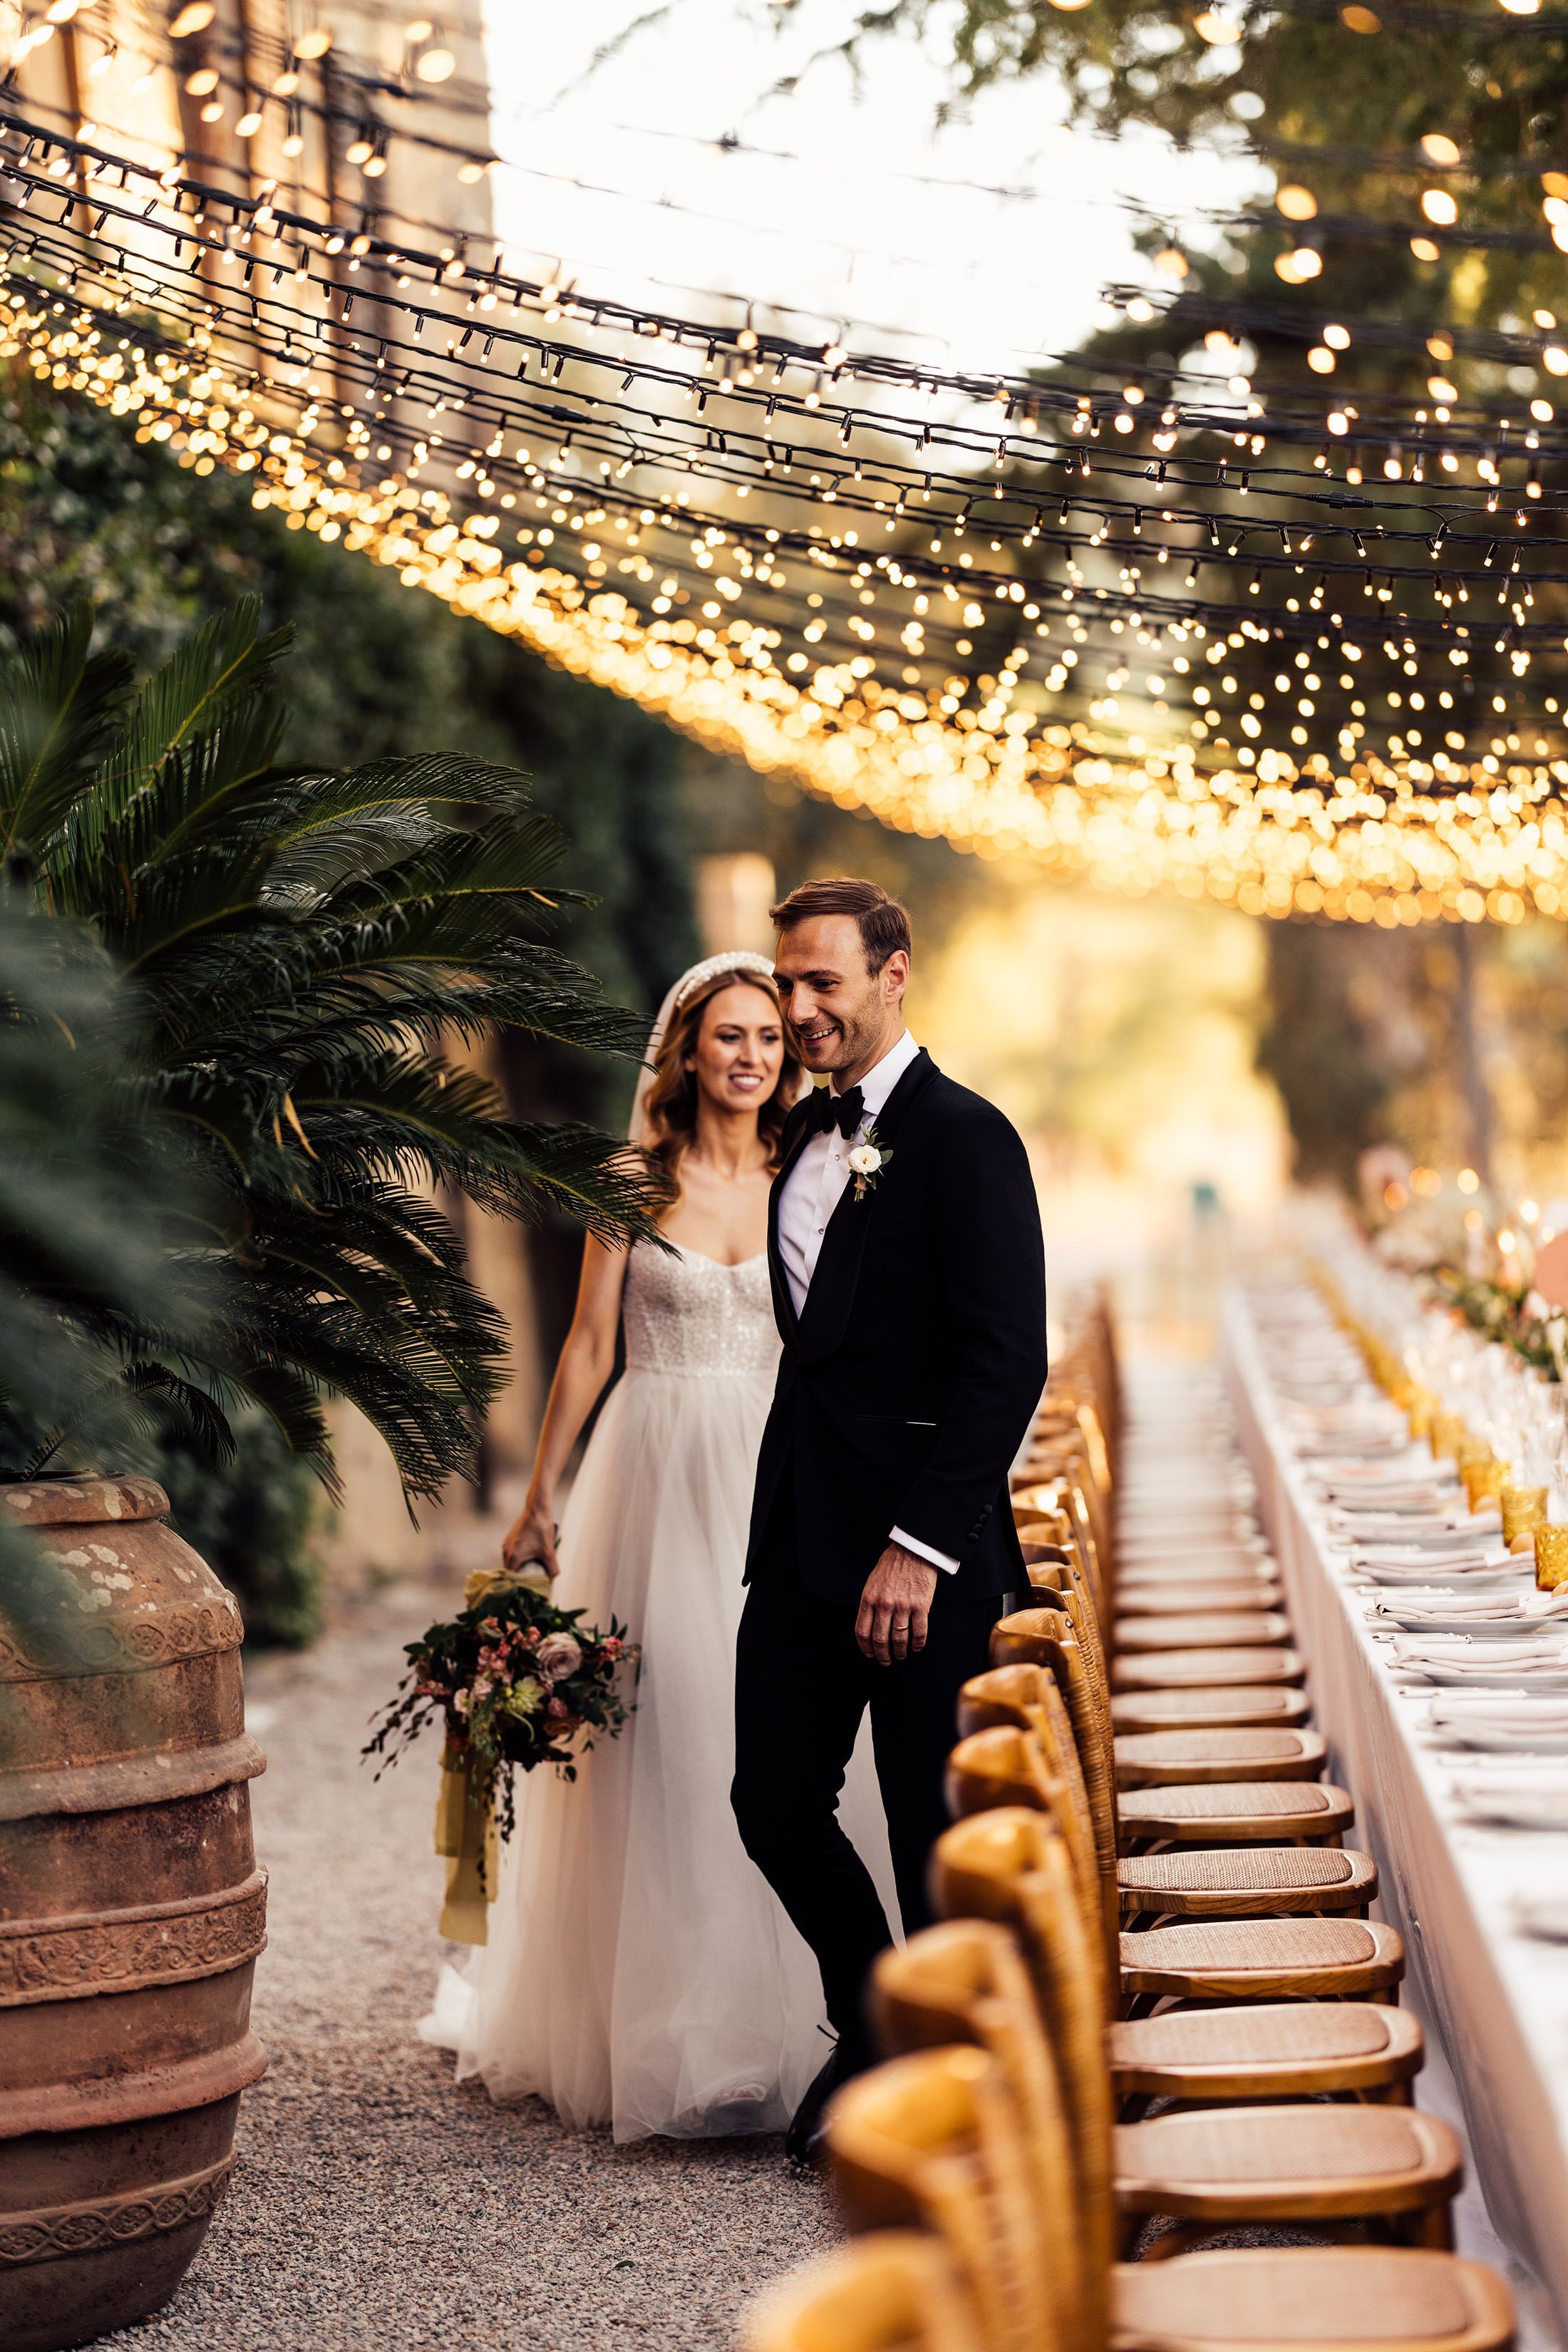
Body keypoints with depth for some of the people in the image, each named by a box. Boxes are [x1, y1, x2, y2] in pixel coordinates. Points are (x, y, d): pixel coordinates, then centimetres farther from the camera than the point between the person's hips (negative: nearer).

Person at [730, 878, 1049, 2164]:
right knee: (776, 1804, 8)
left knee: (941, 1839, 3)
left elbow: (1007, 1360, -16)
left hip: (922, 1552, -7)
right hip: (801, 1536, 7)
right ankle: (873, 2028, 31)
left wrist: (919, 1547, -19)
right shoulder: (806, 1133, 14)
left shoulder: (963, 1135, -10)